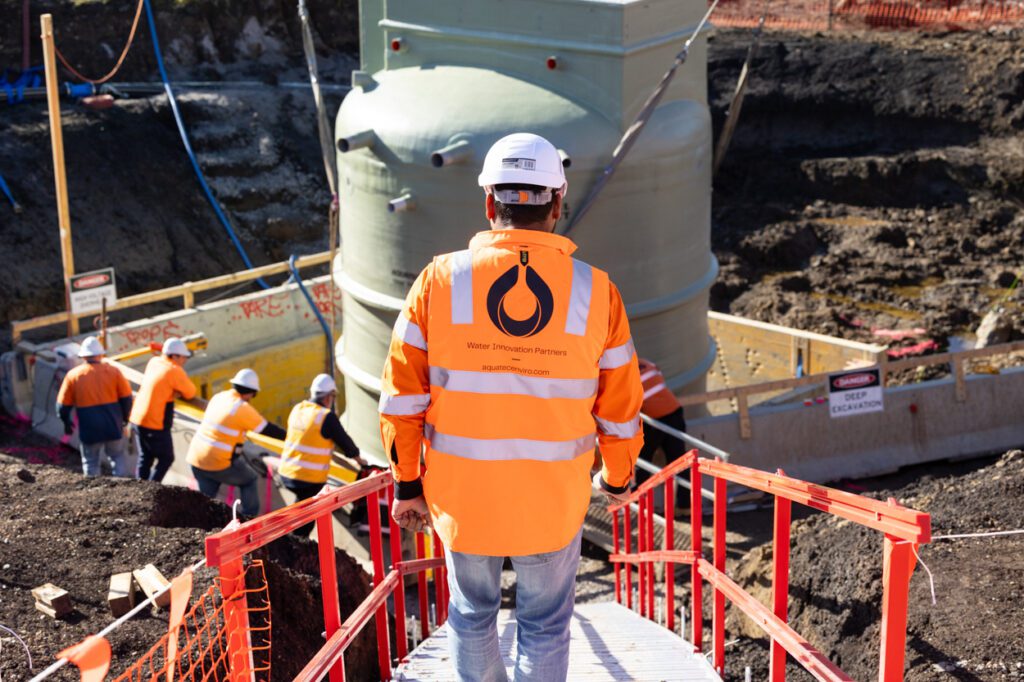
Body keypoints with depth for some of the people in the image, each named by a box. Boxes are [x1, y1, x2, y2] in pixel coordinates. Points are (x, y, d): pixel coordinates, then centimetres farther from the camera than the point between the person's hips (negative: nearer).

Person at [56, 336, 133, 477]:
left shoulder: (73, 375, -4)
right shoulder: (113, 371, -2)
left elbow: (63, 406, 0)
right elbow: (126, 398, 0)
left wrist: (67, 423, 18)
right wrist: (124, 419, 15)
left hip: (89, 429, -1)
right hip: (113, 426, 1)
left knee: (90, 463, 12)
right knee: (118, 457, 16)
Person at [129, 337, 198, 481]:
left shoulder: (153, 362, 7)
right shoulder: (174, 371, -16)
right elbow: (191, 393, -7)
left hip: (137, 419, 8)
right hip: (156, 425, -8)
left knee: (145, 458, 19)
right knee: (166, 459, 7)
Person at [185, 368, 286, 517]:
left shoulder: (218, 398, 7)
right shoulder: (243, 408, -14)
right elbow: (268, 430, -6)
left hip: (195, 458, 6)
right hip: (219, 464, -6)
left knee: (205, 500, 17)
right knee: (249, 480, 18)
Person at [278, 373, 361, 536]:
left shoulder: (298, 409, 6)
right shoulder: (327, 417, -15)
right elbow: (344, 442, -5)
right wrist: (357, 456, 16)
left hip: (286, 473, 7)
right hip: (310, 479, -7)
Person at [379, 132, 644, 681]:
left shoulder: (441, 281, -10)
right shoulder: (595, 292, -10)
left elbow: (402, 396, -7)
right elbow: (620, 408, -2)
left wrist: (407, 483, 5)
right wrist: (618, 477, 16)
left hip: (463, 496, 1)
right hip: (553, 502, 0)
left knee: (472, 614, 22)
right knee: (545, 625, 17)